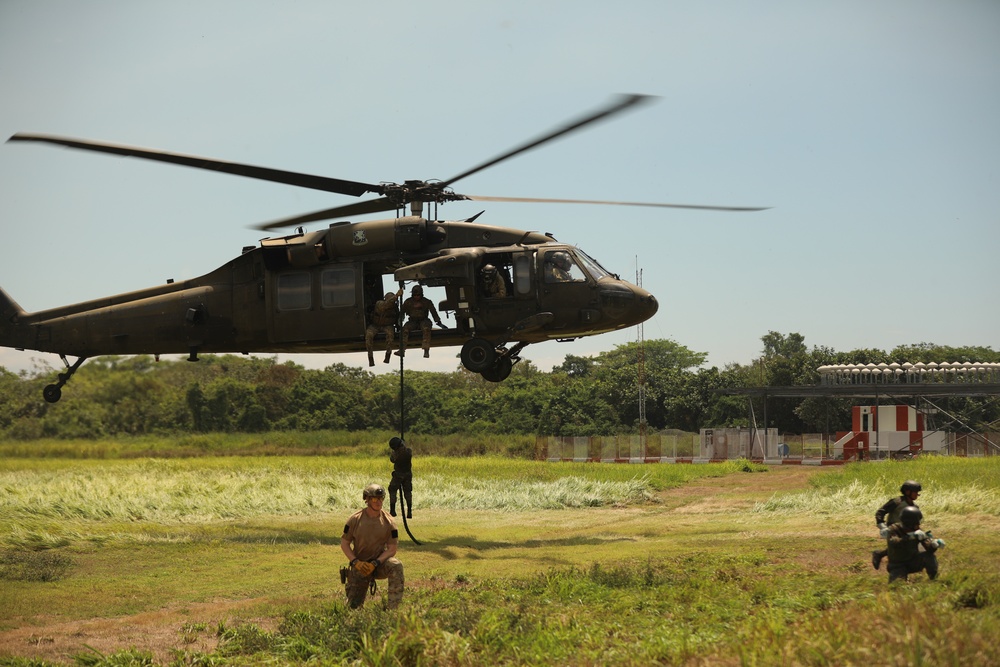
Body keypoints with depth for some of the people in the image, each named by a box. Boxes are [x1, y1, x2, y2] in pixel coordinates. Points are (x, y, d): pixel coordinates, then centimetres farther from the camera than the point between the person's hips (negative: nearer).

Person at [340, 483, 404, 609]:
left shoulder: (388, 522, -6)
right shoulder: (355, 519, -6)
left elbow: (392, 549, -6)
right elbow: (344, 543, 0)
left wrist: (375, 563, -20)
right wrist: (355, 562, -15)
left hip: (380, 562, 0)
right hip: (359, 565, 0)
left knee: (396, 566, -35)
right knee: (353, 606, -1)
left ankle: (392, 609, -30)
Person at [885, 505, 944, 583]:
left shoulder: (918, 531, -8)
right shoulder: (894, 529, -19)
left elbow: (929, 548, -17)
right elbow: (894, 543, -41)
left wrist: (934, 544, -41)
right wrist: (912, 536, -51)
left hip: (913, 563, 4)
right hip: (898, 566, -3)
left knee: (929, 556, -22)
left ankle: (935, 580, -8)